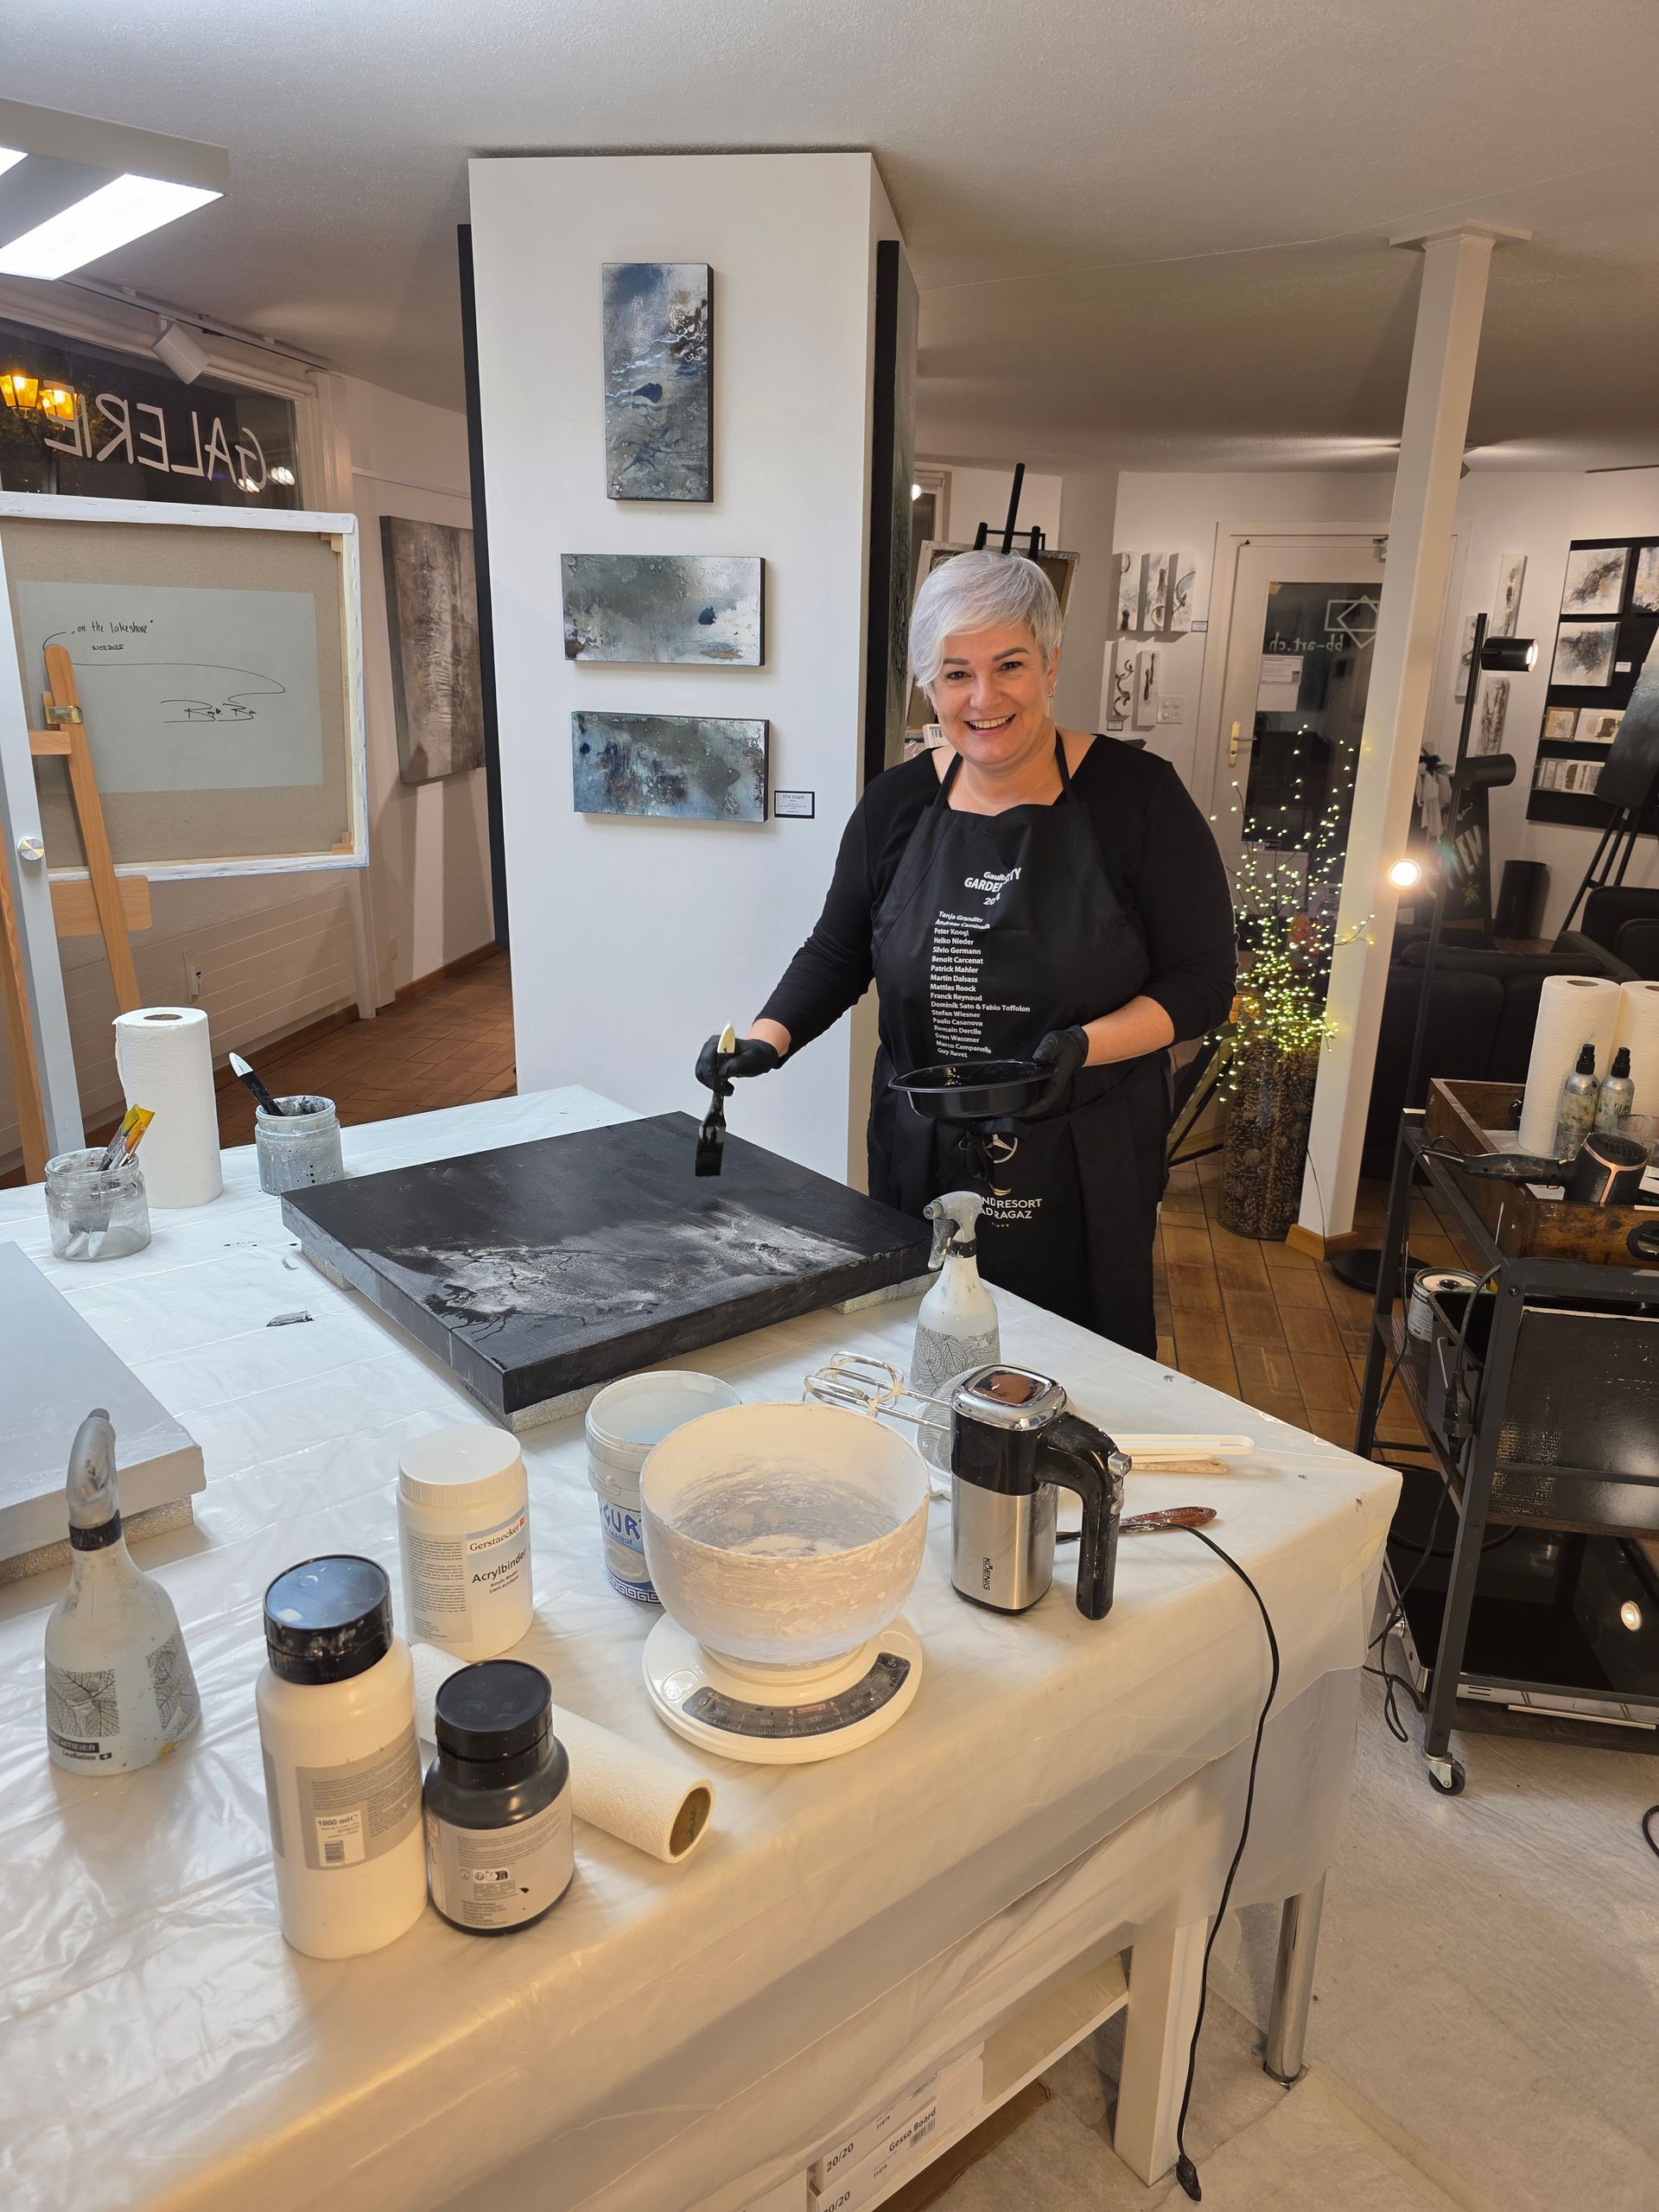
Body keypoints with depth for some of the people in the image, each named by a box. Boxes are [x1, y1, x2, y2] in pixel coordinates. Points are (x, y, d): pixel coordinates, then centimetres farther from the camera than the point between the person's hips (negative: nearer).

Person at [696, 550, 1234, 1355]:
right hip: (922, 1160, 3)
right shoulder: (897, 804, 2)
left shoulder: (1135, 796, -8)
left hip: (1082, 1171, -2)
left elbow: (1202, 982, -7)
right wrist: (767, 1038, -6)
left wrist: (1083, 1046, -22)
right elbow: (836, 954, 11)